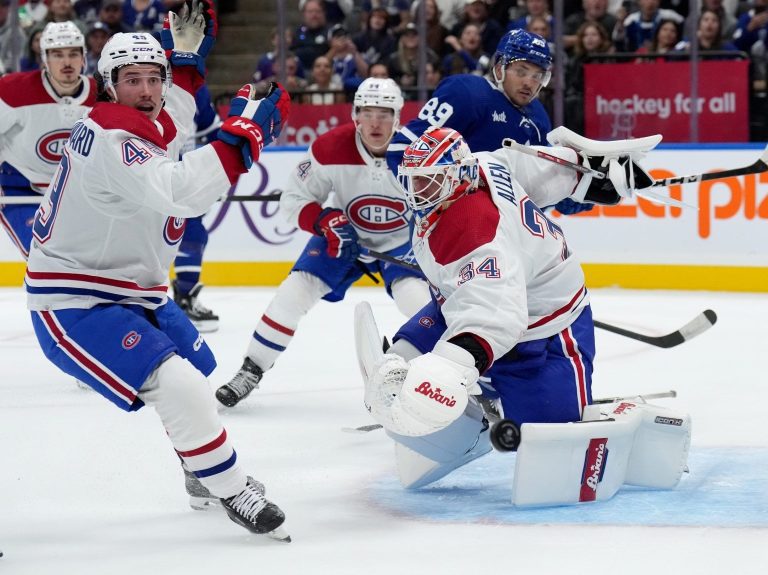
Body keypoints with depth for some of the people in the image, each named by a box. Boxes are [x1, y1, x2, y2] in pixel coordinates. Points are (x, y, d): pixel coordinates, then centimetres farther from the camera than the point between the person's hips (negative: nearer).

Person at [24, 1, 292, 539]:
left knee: (198, 368, 26)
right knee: (176, 385, -25)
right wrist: (243, 135, -42)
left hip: (132, 290, 11)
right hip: (75, 305, -11)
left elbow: (172, 115, 31)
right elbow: (179, 192, -43)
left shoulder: (148, 123, 5)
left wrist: (186, 51, 17)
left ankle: (207, 474, 49)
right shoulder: (111, 138, -26)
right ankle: (236, 494, -13)